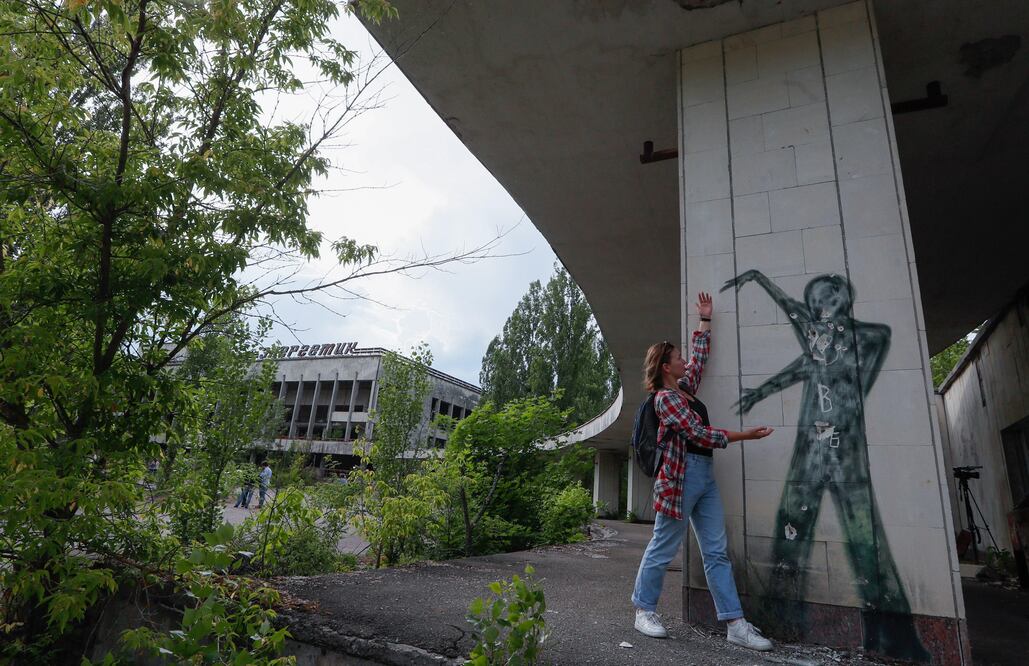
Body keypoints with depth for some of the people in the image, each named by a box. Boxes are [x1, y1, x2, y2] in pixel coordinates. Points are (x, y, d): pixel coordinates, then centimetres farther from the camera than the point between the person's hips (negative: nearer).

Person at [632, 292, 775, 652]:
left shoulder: (686, 387, 14)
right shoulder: (665, 399, -11)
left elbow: (701, 354, 26)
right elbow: (698, 433, -16)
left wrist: (705, 320, 26)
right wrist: (744, 435, -11)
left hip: (705, 476, 9)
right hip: (681, 477, -9)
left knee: (716, 552, 6)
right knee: (662, 548, 3)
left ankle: (735, 624, 10)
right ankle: (644, 610, 18)